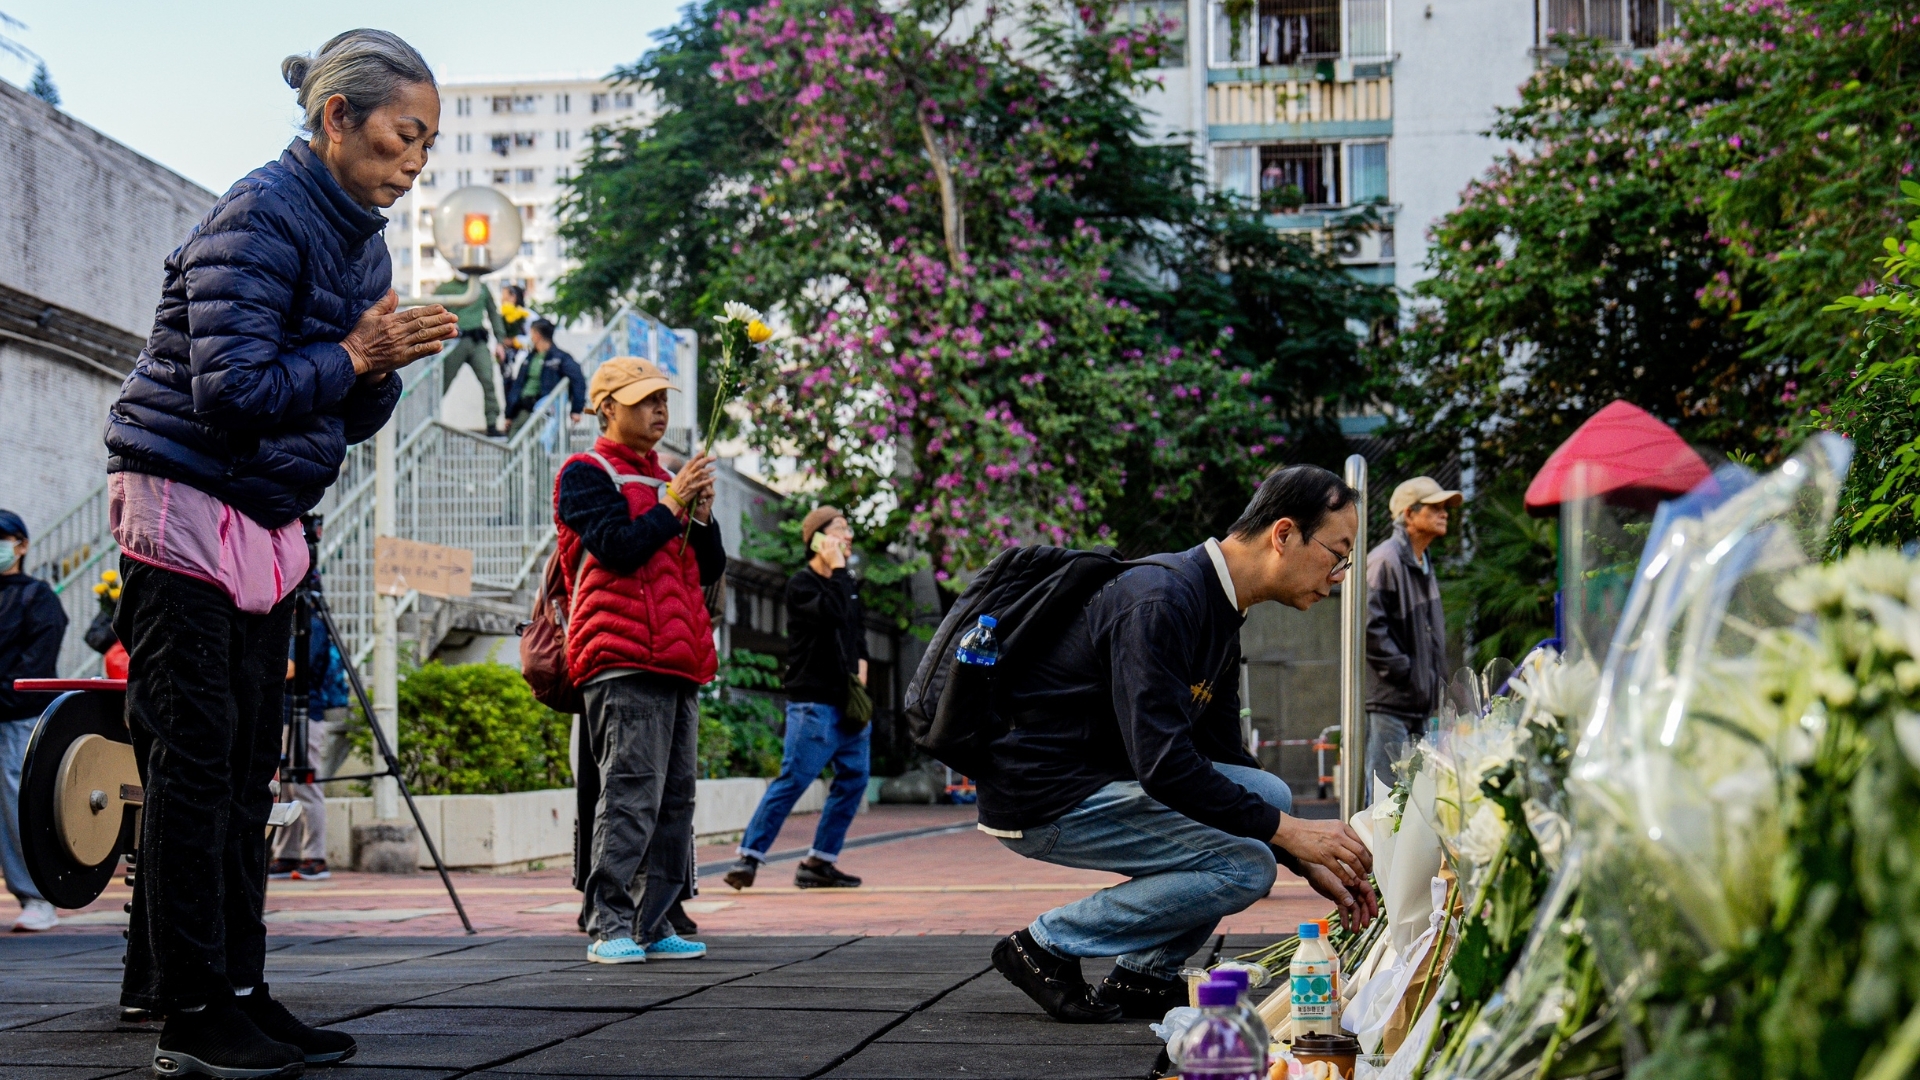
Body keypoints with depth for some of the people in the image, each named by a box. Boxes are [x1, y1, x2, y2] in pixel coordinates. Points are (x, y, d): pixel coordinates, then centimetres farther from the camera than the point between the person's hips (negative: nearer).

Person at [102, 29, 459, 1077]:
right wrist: (357, 357, -19)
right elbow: (231, 389, -23)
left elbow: (353, 419, 13)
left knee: (247, 764, 7)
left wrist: (385, 368, -6)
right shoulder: (258, 217, -15)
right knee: (195, 756, -8)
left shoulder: (362, 241, 12)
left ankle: (236, 990, 12)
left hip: (267, 520, 9)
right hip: (184, 506, -9)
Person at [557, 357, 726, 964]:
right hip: (622, 664, -8)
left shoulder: (665, 481, 25)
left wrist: (701, 514, 5)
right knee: (631, 794, -14)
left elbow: (710, 570, 21)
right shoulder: (587, 475, 3)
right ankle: (609, 928, -11)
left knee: (676, 798, 5)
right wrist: (673, 505, -7)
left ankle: (654, 926, 9)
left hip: (678, 663, 8)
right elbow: (617, 547, -14)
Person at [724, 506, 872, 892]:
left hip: (849, 702, 8)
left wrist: (861, 664, 11)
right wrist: (837, 567, -17)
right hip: (813, 703, -8)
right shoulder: (800, 585, -8)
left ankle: (820, 863, 10)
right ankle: (749, 856, -7)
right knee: (792, 780, -12)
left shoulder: (847, 584, 16)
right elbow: (834, 613, -26)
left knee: (854, 780, 4)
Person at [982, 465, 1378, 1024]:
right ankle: (1047, 943, -6)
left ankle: (1145, 976, 11)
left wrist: (1311, 864, 6)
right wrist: (1290, 833, -22)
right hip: (1043, 800, -10)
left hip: (1098, 779, 10)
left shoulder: (1219, 616, 11)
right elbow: (1163, 764, -28)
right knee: (1245, 866, -18)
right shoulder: (1162, 601, -22)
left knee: (1267, 796, 12)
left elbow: (1224, 758, 16)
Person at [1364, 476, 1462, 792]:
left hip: (1420, 705, 10)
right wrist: (1403, 671, -18)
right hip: (1388, 703, -10)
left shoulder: (1423, 565, 20)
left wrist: (1436, 682, 15)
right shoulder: (1385, 560, -12)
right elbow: (1369, 624, -21)